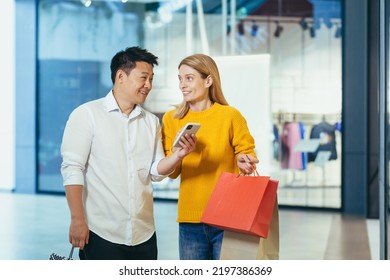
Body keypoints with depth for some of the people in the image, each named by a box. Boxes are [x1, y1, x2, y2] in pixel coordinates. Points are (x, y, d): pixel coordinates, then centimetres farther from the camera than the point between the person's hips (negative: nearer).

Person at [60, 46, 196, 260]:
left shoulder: (152, 122, 13)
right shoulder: (87, 114, -3)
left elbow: (156, 171, 11)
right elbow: (72, 169, -8)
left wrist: (178, 155, -9)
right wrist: (77, 219, -14)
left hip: (144, 234, 5)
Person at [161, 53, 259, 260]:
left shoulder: (230, 115, -6)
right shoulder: (172, 119, 4)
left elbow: (247, 154, 3)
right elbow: (171, 172, 4)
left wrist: (244, 162, -19)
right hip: (190, 218, 3)